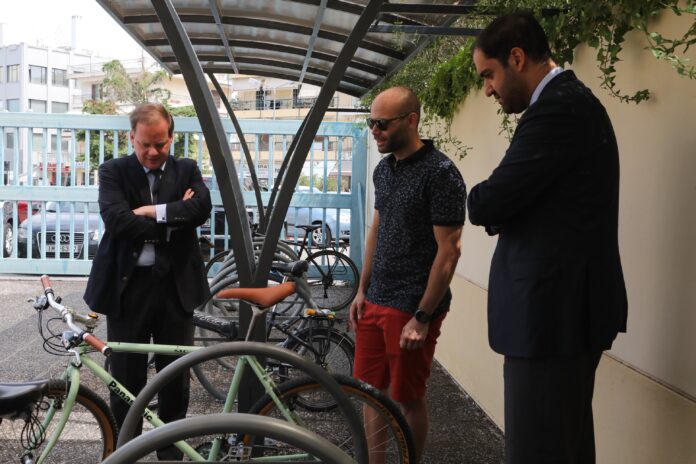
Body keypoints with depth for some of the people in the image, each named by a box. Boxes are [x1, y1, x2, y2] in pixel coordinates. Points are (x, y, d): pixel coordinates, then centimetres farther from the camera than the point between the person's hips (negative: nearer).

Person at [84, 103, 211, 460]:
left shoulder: (187, 170, 7)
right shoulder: (114, 171, 1)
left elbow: (201, 208, -11)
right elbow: (117, 220, -16)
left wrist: (152, 211, -15)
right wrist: (174, 219, -12)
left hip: (175, 285, 2)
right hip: (127, 285, -1)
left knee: (176, 377, 11)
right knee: (126, 378, 7)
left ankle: (172, 450, 28)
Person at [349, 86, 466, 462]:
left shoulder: (440, 173, -15)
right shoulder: (383, 169, 9)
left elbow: (448, 251, -17)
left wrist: (422, 317, -17)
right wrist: (362, 290, 14)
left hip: (412, 307, -7)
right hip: (374, 303, 7)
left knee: (408, 399, 6)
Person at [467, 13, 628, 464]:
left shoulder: (558, 109, -19)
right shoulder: (572, 100, 15)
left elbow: (486, 205, -21)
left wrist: (481, 197, 0)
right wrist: (497, 202, -4)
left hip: (553, 309, -11)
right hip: (572, 304, 11)